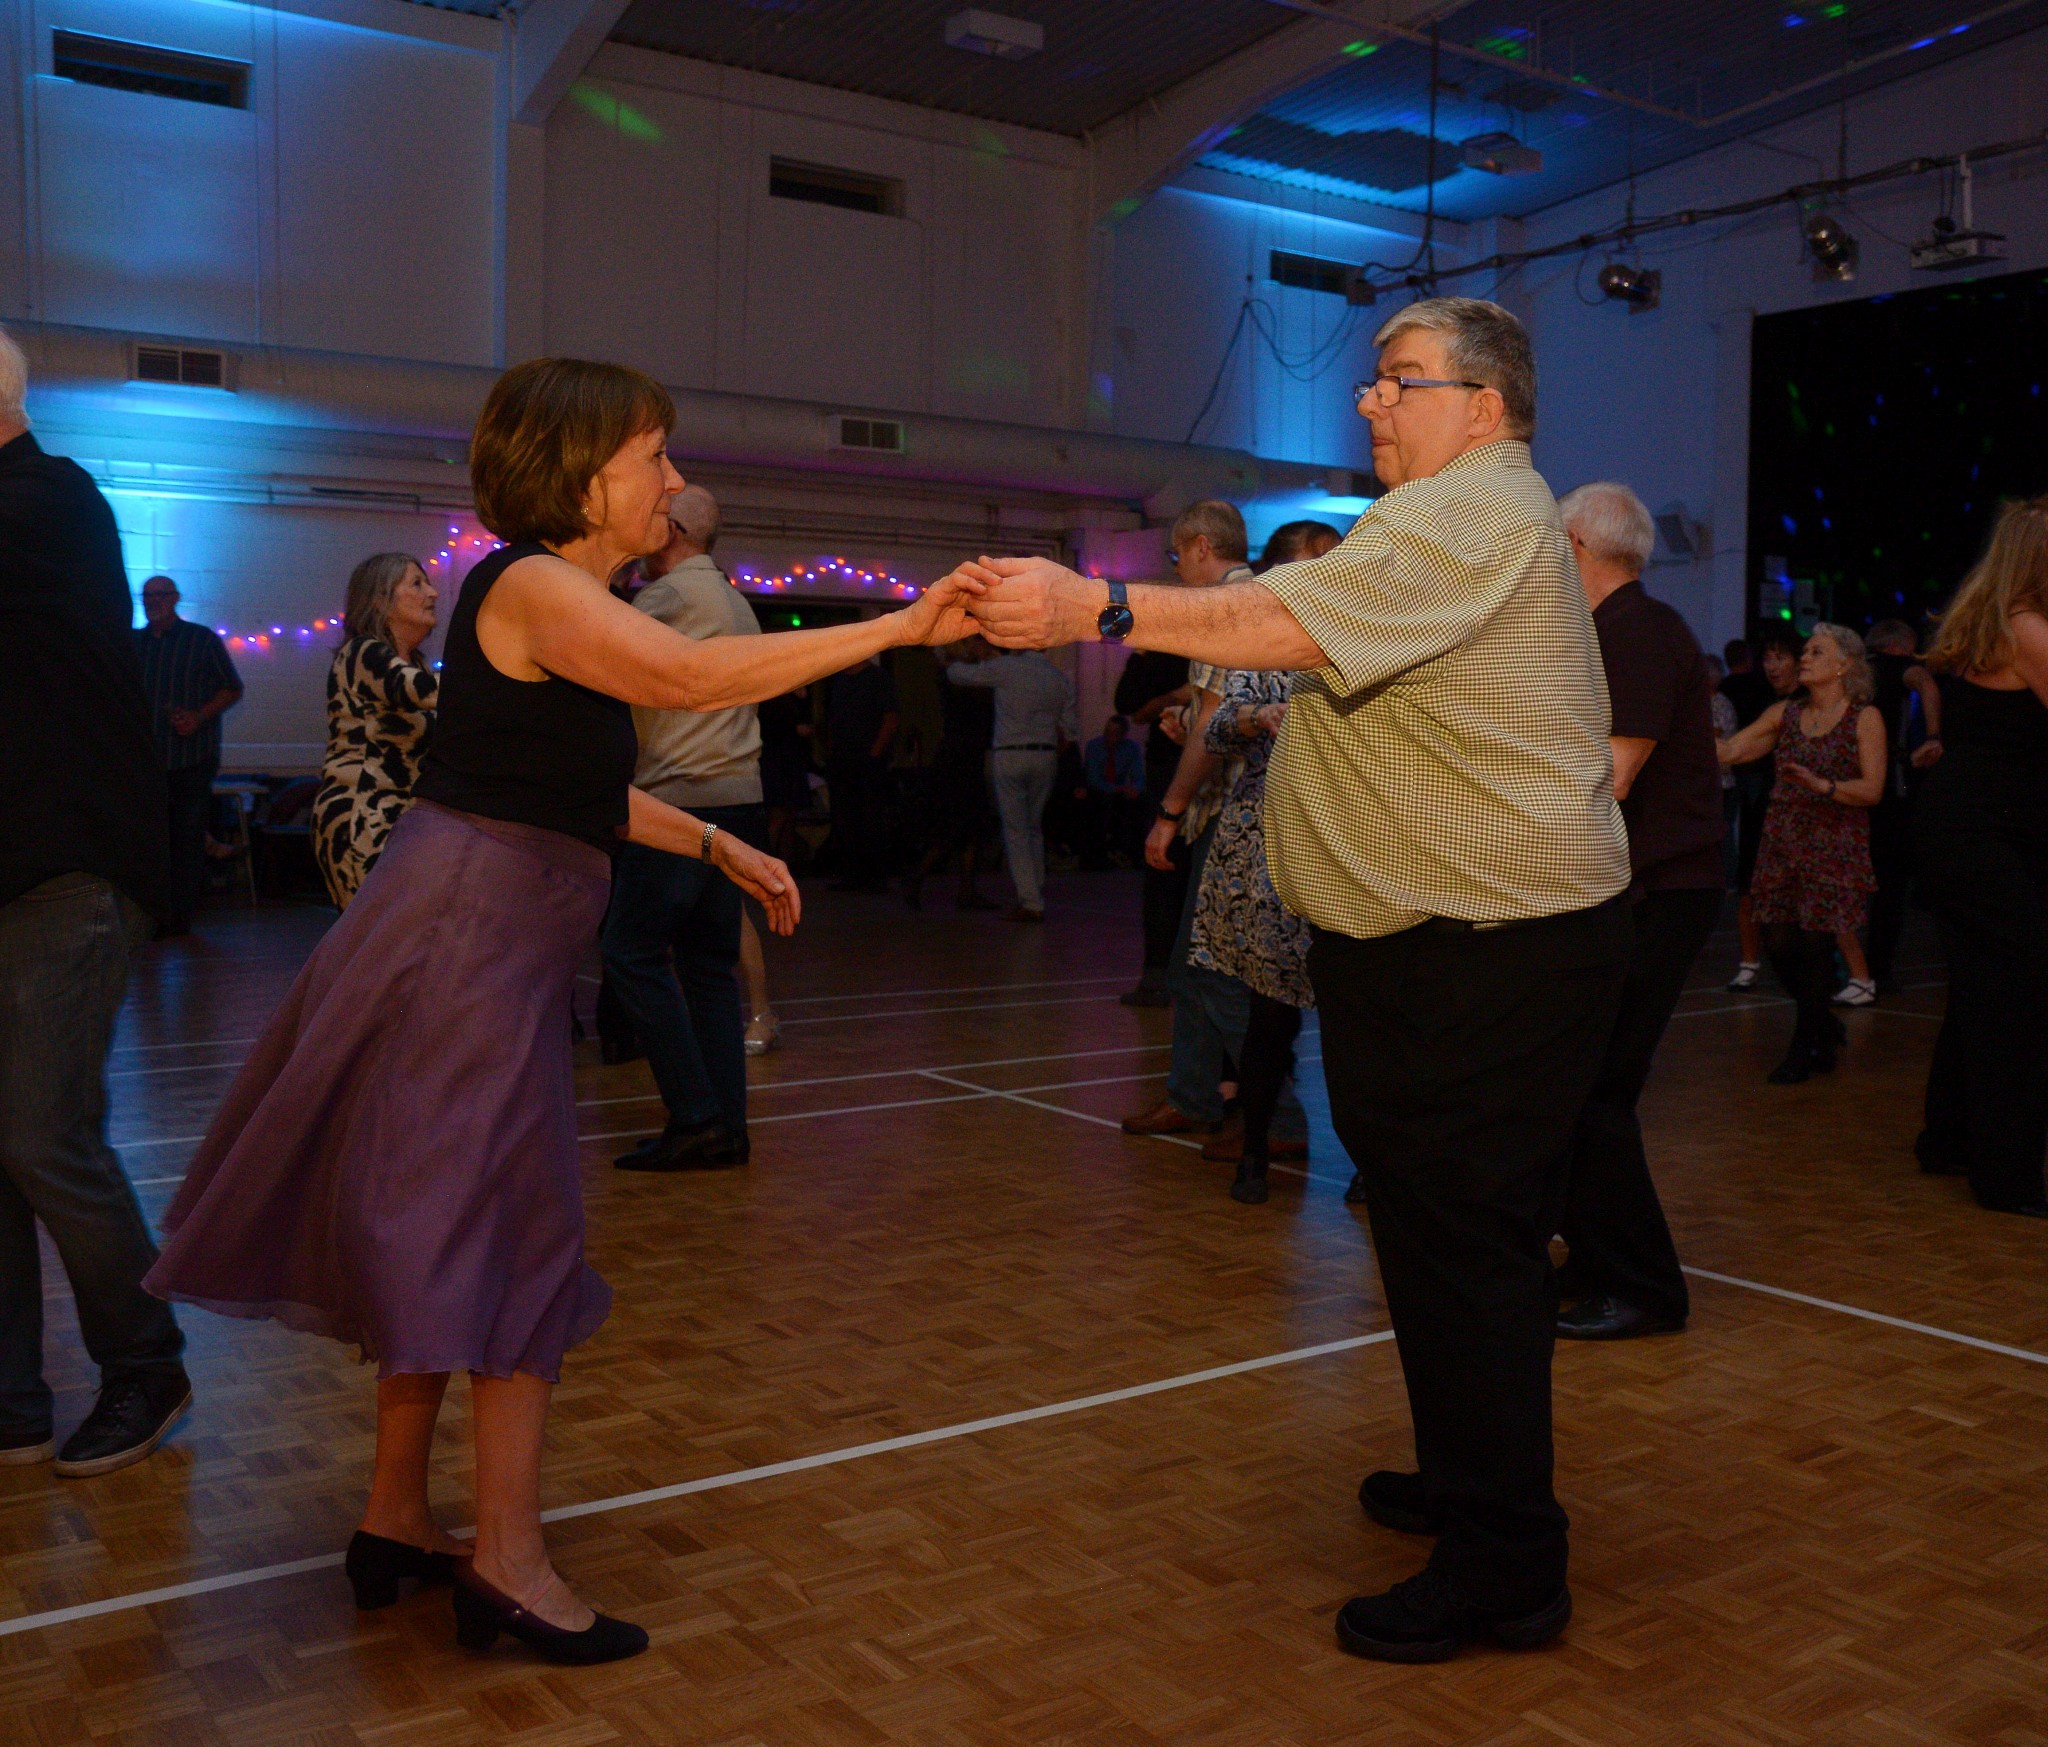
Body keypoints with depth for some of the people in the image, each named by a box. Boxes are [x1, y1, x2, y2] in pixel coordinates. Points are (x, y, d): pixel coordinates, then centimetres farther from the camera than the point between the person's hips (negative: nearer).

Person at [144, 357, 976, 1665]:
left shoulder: (566, 598, 16)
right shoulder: (533, 586, -14)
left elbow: (582, 783, 22)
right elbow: (692, 676, -30)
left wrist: (720, 847, 21)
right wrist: (900, 627, -28)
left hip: (494, 946, 10)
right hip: (466, 934, -10)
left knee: (449, 1233, 15)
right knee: (514, 1235, -4)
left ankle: (399, 1520, 27)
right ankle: (508, 1560, 6)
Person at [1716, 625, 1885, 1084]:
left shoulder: (1865, 718, -1)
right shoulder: (1784, 713, 11)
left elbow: (1872, 789, -9)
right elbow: (1727, 751, 3)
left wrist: (1822, 786, -24)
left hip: (1834, 851, -4)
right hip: (1782, 845, 4)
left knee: (1815, 947, -6)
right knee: (1778, 944, 1)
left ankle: (1806, 1049, 9)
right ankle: (1824, 1028, 26)